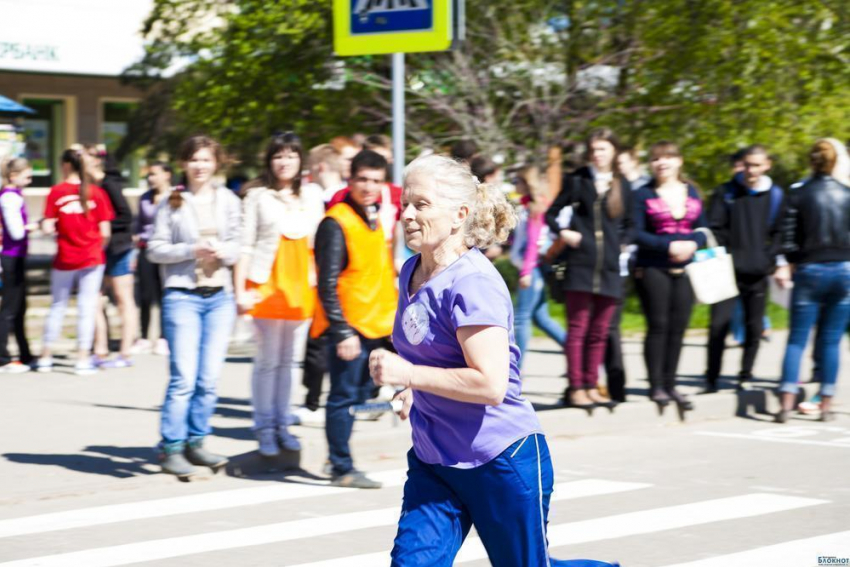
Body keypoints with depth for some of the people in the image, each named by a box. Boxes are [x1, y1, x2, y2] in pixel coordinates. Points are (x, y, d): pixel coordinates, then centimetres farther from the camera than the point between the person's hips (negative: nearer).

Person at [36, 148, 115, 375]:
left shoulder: (56, 192, -6)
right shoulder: (97, 193, -4)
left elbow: (47, 228, -10)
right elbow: (105, 232, -5)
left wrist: (57, 228, 11)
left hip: (64, 259, 0)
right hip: (92, 258, 0)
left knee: (57, 307, 13)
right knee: (87, 308, 4)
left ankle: (46, 357, 19)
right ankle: (83, 360, 3)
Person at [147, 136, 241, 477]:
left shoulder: (228, 201, 9)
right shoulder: (172, 203, 2)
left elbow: (238, 245, 8)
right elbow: (155, 249, 0)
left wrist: (224, 251, -14)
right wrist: (191, 250, -12)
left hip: (220, 296, 3)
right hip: (182, 296, -3)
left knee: (210, 378, 3)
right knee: (184, 378, -9)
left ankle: (195, 442, 14)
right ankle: (171, 449, -3)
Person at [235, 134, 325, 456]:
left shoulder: (312, 194, 12)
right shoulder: (257, 196, 1)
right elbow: (245, 245, -1)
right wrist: (240, 290, -8)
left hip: (303, 284, 4)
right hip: (267, 283, -3)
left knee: (292, 359, 6)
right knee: (268, 360, -1)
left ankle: (282, 424, 14)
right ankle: (264, 428, 7)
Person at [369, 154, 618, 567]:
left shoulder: (473, 283, -21)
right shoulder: (411, 273, 5)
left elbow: (491, 384, -27)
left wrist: (409, 375, -26)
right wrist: (414, 391, 10)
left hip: (503, 461, -8)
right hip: (433, 460, 8)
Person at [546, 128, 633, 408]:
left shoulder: (622, 185, 12)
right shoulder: (577, 180, 5)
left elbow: (629, 225, 22)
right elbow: (552, 213, 8)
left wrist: (622, 243, 5)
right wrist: (563, 233, -8)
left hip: (609, 267, 3)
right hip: (580, 263, -3)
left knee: (599, 332, 7)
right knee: (577, 328, -4)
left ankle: (591, 386, 13)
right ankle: (576, 388, -1)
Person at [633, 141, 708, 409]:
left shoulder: (691, 192, 13)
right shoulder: (644, 194, -1)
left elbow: (702, 228, 11)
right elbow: (637, 233, -8)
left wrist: (693, 244, -11)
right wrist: (669, 246, -18)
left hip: (684, 267, 4)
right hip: (653, 269, -4)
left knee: (678, 327, 5)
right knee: (658, 326, -6)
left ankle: (670, 384, 13)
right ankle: (656, 386, -1)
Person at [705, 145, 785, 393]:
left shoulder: (775, 195, 7)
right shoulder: (726, 193, 4)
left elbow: (779, 233, 11)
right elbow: (713, 229, 2)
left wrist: (778, 262, -2)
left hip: (758, 273, 2)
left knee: (754, 329, 6)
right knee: (719, 324, -11)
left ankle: (745, 377, 20)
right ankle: (711, 379, -1)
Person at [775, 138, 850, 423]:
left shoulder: (799, 195, -1)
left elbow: (789, 239, 0)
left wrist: (785, 267, 13)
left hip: (809, 271, -1)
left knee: (797, 339, 3)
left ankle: (787, 403, -8)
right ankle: (826, 404, 7)